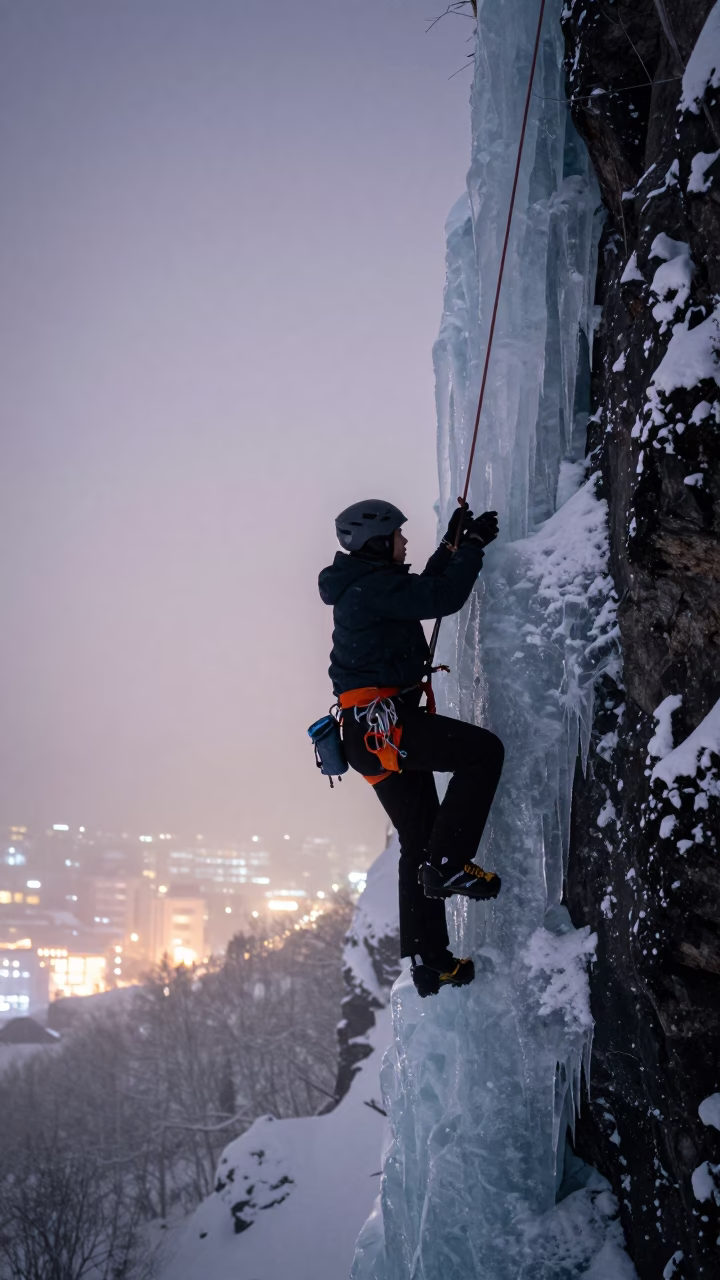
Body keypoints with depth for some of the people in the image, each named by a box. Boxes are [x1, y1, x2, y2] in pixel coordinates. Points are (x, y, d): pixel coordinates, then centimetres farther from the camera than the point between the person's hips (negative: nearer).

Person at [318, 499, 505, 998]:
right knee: (484, 750, -15)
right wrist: (473, 544, -5)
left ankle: (428, 960, 15)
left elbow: (423, 590, 35)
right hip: (381, 721, -10)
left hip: (371, 732, 10)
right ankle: (448, 863, -16)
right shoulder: (372, 585, -10)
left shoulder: (364, 587, 21)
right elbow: (442, 598, -18)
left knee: (419, 841, 12)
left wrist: (452, 544, 31)